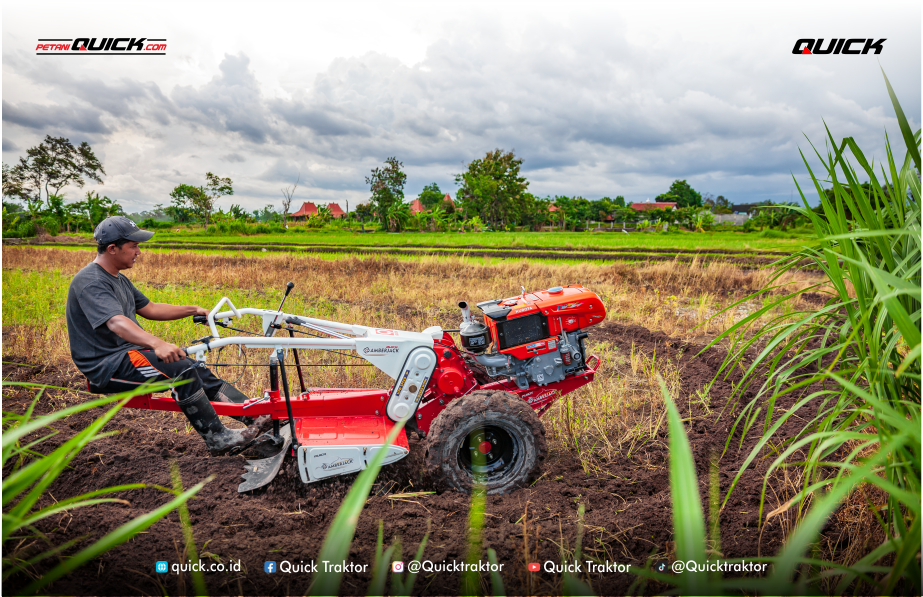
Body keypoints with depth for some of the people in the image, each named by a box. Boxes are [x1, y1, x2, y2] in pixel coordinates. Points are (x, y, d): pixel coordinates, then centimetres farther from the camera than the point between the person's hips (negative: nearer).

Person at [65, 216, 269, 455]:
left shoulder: (118, 280, 16)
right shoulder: (90, 282, -17)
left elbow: (150, 309, 23)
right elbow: (116, 322, -35)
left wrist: (193, 310, 14)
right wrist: (157, 343, -51)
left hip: (127, 351, 10)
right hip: (105, 366, -10)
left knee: (198, 371, -4)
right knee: (181, 370, -26)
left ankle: (255, 416, -9)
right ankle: (218, 439, -19)